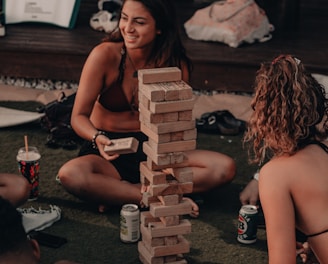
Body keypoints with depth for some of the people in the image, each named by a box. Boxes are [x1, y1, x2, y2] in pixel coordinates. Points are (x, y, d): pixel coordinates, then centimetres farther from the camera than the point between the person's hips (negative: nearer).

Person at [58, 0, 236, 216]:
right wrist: (97, 138, -33)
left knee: (225, 167, -19)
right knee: (70, 174, -36)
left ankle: (115, 193, -23)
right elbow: (79, 116, -11)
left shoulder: (176, 65, -7)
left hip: (152, 151, 3)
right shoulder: (105, 55, -14)